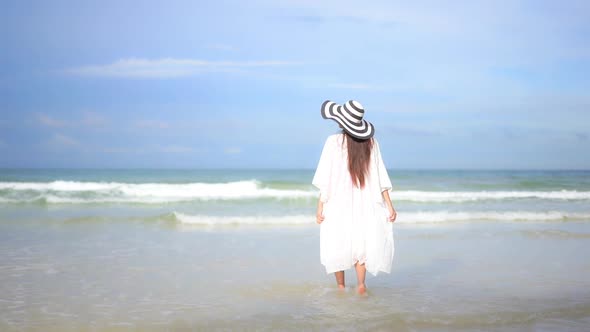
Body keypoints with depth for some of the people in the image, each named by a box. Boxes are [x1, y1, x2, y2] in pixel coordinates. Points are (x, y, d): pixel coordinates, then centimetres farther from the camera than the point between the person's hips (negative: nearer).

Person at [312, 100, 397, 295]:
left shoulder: (334, 141, -11)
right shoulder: (371, 142, -1)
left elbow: (326, 178, -11)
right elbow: (380, 178, -1)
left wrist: (320, 206, -6)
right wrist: (389, 205, 4)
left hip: (338, 203, -3)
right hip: (364, 205, 3)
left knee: (337, 246, 10)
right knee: (361, 244, 12)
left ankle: (341, 287, 12)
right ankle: (361, 284, -5)